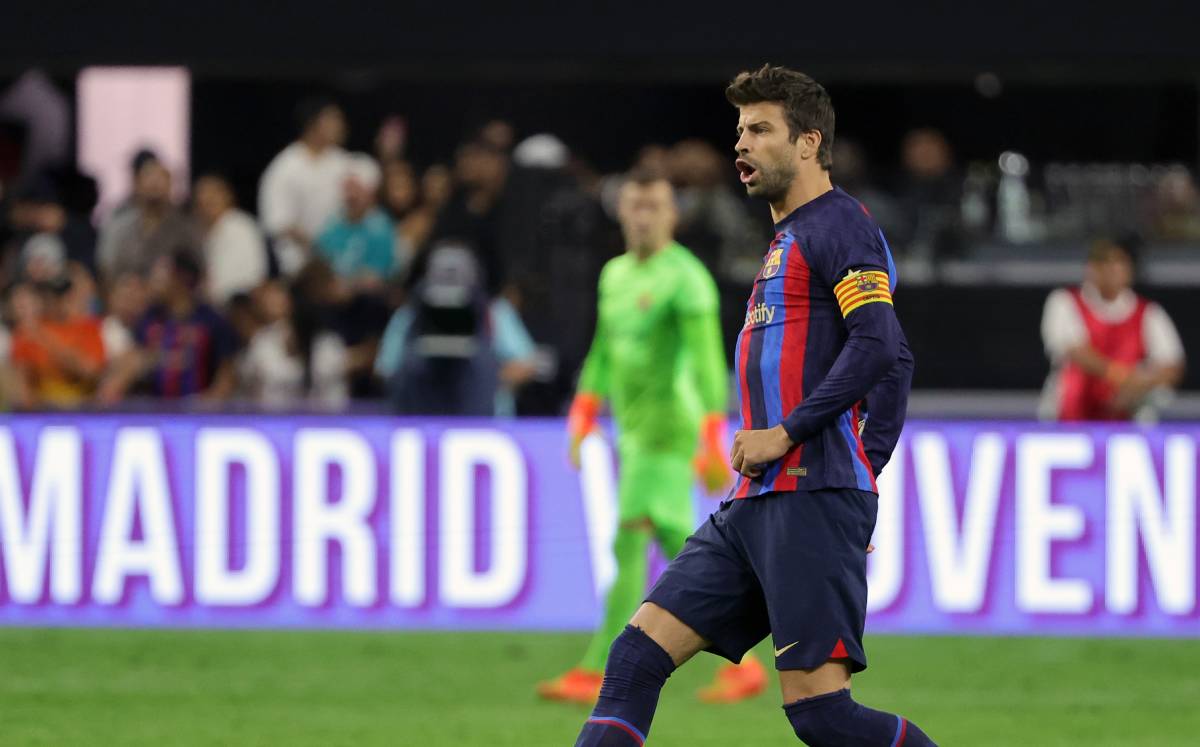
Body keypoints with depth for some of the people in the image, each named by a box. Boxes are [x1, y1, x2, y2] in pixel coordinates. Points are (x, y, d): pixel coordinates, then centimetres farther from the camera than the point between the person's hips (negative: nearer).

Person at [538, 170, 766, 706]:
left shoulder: (686, 277, -11)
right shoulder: (615, 274, 15)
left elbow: (706, 361, -17)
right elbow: (603, 355, 24)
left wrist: (713, 445, -24)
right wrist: (581, 421, 17)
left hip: (667, 428, -8)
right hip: (632, 431, 8)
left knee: (630, 545, -12)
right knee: (679, 549, 8)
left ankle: (595, 674, -12)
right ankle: (741, 665, 14)